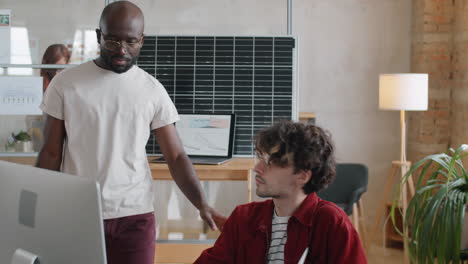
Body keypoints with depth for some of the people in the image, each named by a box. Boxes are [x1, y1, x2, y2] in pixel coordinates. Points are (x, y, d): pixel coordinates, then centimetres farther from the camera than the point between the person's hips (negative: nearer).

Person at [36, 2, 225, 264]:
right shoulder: (65, 84, 0)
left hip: (134, 215, 0)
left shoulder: (153, 90, 2)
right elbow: (51, 154, 5)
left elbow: (176, 156, 1)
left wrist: (202, 204, -14)